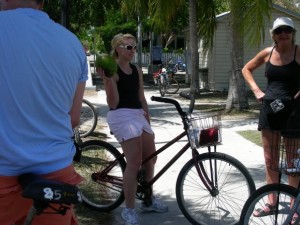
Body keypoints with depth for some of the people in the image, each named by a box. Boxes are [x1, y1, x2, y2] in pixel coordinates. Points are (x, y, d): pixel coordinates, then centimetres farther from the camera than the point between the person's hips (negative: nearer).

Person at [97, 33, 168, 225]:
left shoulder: (137, 70, 14)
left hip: (139, 116, 8)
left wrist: (148, 123, 19)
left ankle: (148, 200, 30)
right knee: (134, 163, -15)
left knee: (150, 159, 11)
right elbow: (113, 103, -14)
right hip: (121, 117, -8)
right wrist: (107, 79, -26)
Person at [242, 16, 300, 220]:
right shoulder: (267, 53, 4)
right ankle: (272, 203, 23)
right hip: (269, 108, 5)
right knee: (270, 159, 11)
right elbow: (246, 69, 18)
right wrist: (256, 90, 5)